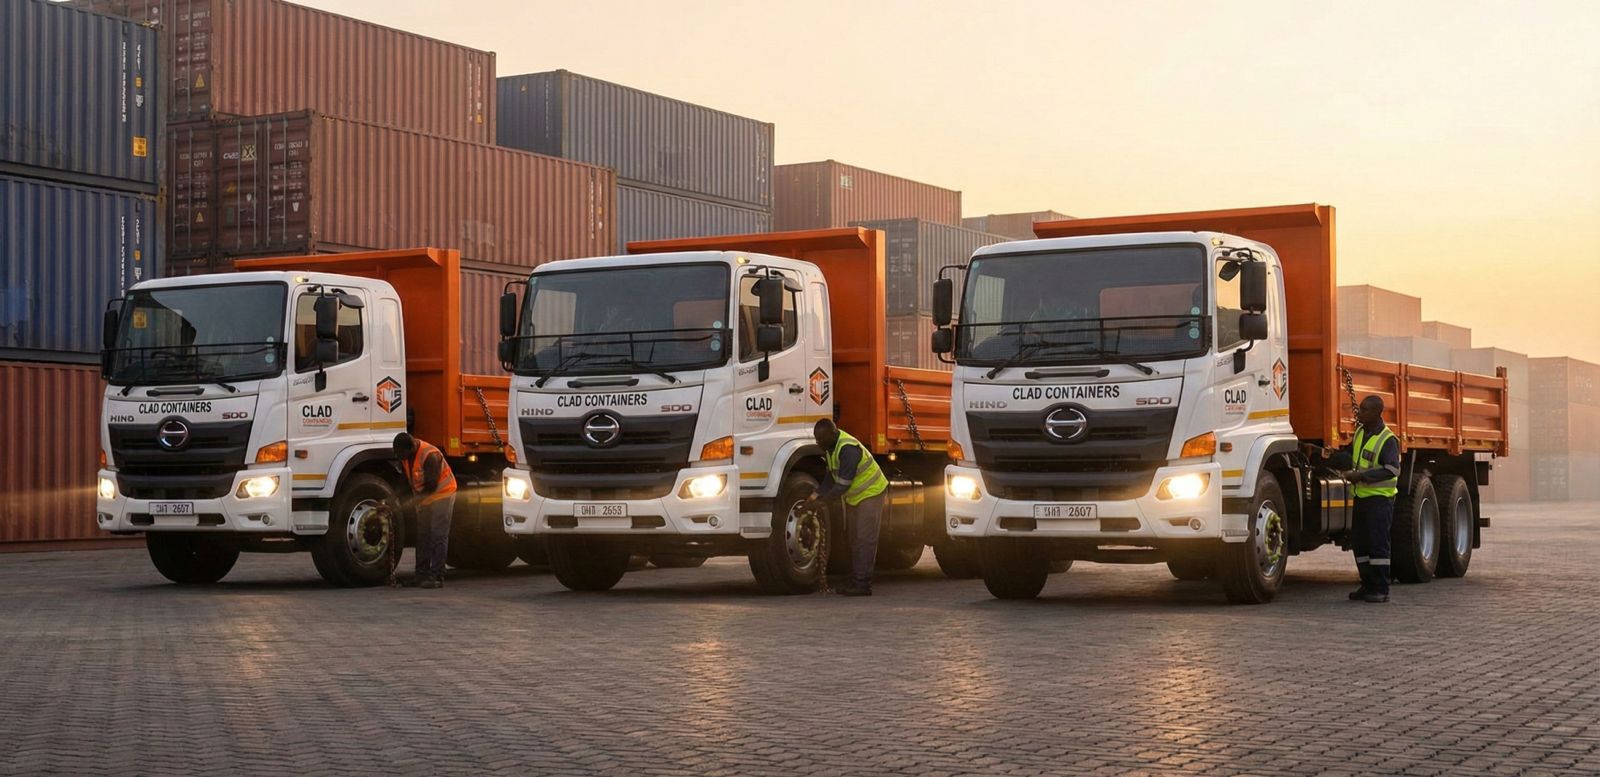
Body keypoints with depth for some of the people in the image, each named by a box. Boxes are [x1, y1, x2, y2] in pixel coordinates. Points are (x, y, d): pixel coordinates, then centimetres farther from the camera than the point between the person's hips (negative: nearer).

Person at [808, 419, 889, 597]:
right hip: (854, 496, 10)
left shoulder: (848, 449, -31)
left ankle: (863, 584, -13)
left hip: (871, 493, -10)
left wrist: (819, 498, -26)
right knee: (855, 540, 11)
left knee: (865, 539, -12)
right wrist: (818, 494, -8)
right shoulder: (831, 446, -1)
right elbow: (831, 476, 6)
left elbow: (843, 485, -30)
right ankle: (855, 582, 15)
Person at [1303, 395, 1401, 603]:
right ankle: (1368, 586, 18)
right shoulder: (1360, 432, 12)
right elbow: (1347, 456, 22)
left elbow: (1392, 470, -24)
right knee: (1359, 542, 9)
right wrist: (1318, 452, 13)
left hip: (1379, 498, -8)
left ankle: (1381, 590, -1)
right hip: (1361, 497, 8)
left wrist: (1360, 476, -27)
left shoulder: (1388, 440, -13)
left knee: (1378, 543, -6)